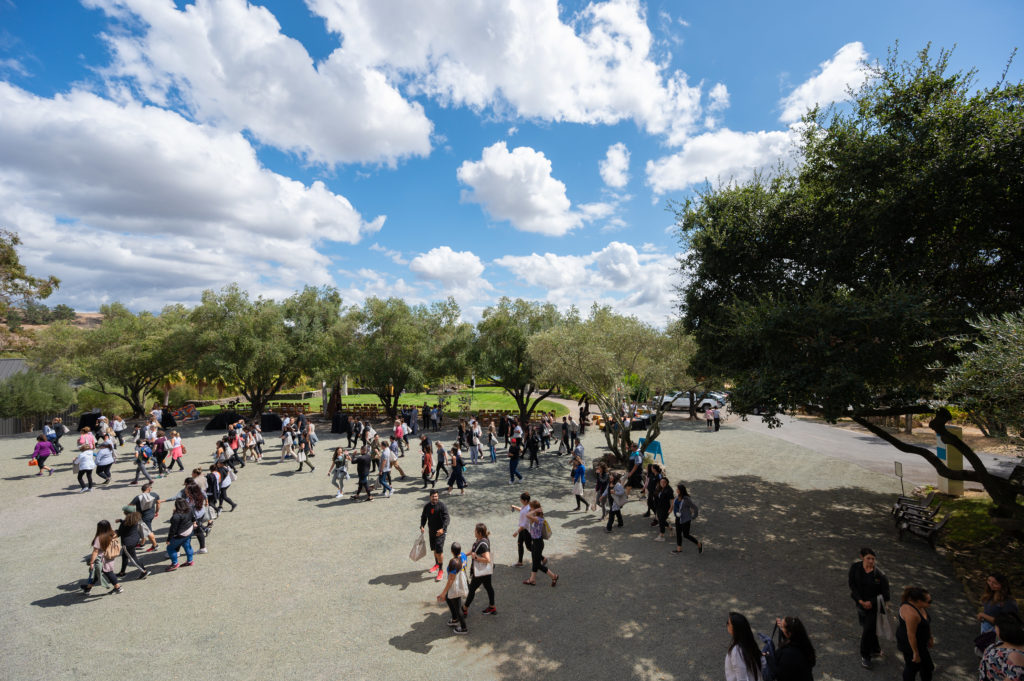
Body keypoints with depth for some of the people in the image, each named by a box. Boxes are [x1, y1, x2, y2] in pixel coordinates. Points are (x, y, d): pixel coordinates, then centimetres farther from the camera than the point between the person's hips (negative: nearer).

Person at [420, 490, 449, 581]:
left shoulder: (442, 506, -16)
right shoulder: (427, 506, 1)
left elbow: (446, 518, -21)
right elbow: (423, 517, 11)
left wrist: (442, 529, -35)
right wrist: (422, 526, -7)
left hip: (440, 531, -6)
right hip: (431, 531, 6)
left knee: (439, 550, -10)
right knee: (434, 549, 20)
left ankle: (440, 571, 3)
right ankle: (436, 565, 43)